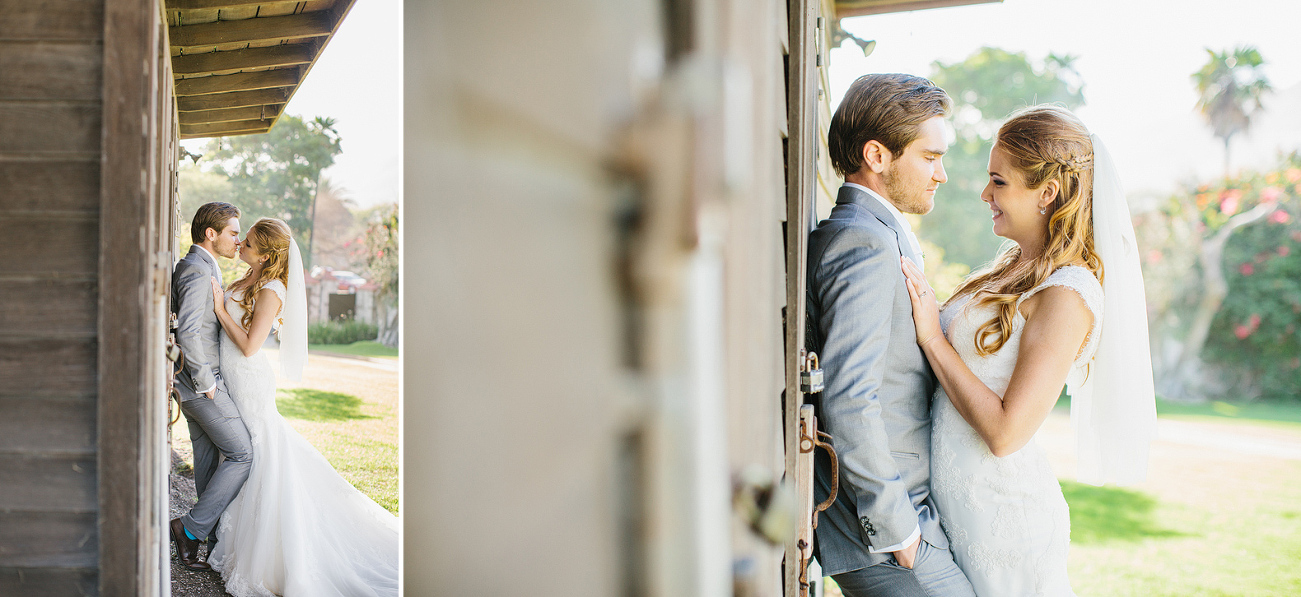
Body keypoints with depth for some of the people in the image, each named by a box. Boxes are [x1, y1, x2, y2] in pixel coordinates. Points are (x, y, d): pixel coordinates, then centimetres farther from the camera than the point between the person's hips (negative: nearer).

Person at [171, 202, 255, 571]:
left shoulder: (195, 267, 15)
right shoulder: (198, 271, -18)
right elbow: (187, 332, -27)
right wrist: (205, 382, -21)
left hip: (200, 381, 10)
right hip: (202, 381, -10)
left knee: (208, 460, 13)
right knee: (242, 455, -8)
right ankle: (191, 529, -6)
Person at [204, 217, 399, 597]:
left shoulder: (271, 292, -18)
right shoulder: (248, 281, 8)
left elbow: (249, 346, -22)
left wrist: (220, 308, -18)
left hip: (250, 382, -9)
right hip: (234, 381, 9)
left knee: (257, 457, 0)